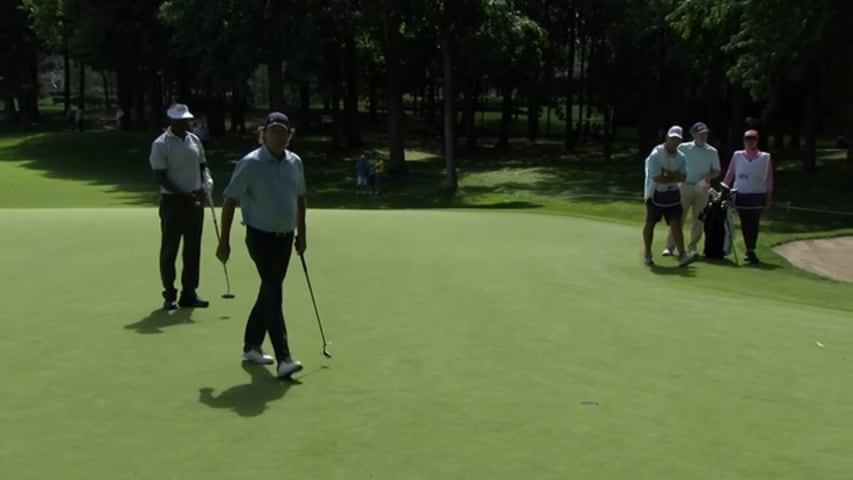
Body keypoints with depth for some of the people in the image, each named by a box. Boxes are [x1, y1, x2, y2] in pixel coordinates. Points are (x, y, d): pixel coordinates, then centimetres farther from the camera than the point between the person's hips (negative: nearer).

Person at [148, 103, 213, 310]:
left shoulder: (194, 140, 9)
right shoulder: (160, 144, -10)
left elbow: (202, 164, 18)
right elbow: (160, 177, -14)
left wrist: (207, 178, -4)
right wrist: (183, 194, -21)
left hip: (195, 200, 6)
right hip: (172, 201, -6)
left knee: (193, 248, 9)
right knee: (170, 249, 2)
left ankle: (189, 293, 17)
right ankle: (169, 295, 12)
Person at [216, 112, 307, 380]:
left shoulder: (295, 162, 6)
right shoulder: (250, 163, -13)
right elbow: (230, 201, -11)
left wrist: (301, 233, 16)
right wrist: (224, 241, -12)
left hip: (285, 237, 7)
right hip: (261, 237, -7)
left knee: (269, 292, 14)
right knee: (273, 294, -13)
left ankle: (251, 346, 29)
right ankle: (283, 359, -15)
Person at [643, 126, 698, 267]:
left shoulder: (681, 157, 3)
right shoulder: (656, 155, -16)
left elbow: (682, 177, -6)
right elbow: (658, 178, -23)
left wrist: (667, 175, -20)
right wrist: (674, 177, -12)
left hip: (673, 194, 4)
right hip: (656, 194, -4)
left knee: (676, 223, -6)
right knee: (650, 223, 6)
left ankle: (682, 255, -13)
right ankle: (648, 254, 19)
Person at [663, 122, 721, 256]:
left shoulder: (712, 151, 4)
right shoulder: (683, 148, 0)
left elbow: (717, 170, 8)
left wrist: (710, 176, -12)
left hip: (702, 189, 2)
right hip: (685, 186, -2)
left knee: (698, 219, 5)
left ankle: (692, 247, 14)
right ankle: (670, 246, 1)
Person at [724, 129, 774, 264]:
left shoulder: (766, 157, 1)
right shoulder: (737, 156, 4)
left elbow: (769, 178, 2)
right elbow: (729, 174, 8)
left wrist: (769, 197, 0)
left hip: (758, 195, -1)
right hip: (741, 194, 1)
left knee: (754, 224, -1)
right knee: (745, 224, 3)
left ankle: (750, 250, 3)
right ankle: (750, 251, 12)